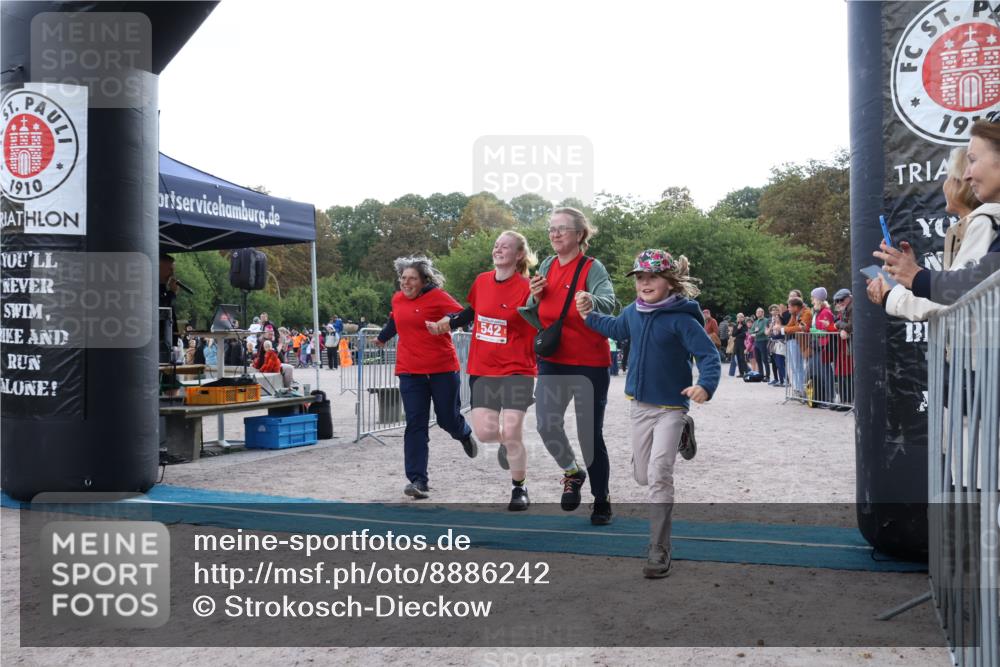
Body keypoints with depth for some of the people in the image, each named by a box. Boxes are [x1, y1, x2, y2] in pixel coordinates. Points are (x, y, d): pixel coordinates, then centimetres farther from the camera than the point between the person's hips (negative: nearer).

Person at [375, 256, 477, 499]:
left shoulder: (438, 297, -8)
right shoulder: (397, 299, 9)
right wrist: (382, 337, 48)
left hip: (443, 369, -3)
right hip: (410, 372, 4)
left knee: (448, 419, 8)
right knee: (415, 426, -3)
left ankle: (465, 435, 45)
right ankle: (418, 480, -2)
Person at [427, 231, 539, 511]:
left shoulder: (525, 289, -12)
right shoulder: (481, 281, 3)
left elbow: (539, 333, -7)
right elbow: (473, 311, 21)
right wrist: (446, 323, 12)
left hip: (516, 371, -4)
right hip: (482, 370, 4)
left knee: (511, 433, -6)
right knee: (484, 432, -1)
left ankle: (519, 489, 17)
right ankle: (507, 442, 37)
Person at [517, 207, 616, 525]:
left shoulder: (593, 268, -9)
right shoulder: (547, 267, 7)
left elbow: (608, 304, -27)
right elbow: (539, 321, 12)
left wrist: (590, 302, -49)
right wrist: (535, 297, -9)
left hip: (589, 363, -4)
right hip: (553, 360, 4)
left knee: (590, 433, 3)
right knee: (546, 424, -9)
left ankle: (601, 499, 23)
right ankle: (572, 472, 22)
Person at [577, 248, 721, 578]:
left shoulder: (681, 319, -18)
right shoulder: (633, 312, 0)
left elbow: (710, 355, -20)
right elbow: (616, 328, 23)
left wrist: (706, 385, -38)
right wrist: (589, 315, 10)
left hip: (671, 406, -6)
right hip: (639, 404, 6)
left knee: (659, 476, -13)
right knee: (642, 476, 17)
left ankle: (659, 550, 0)